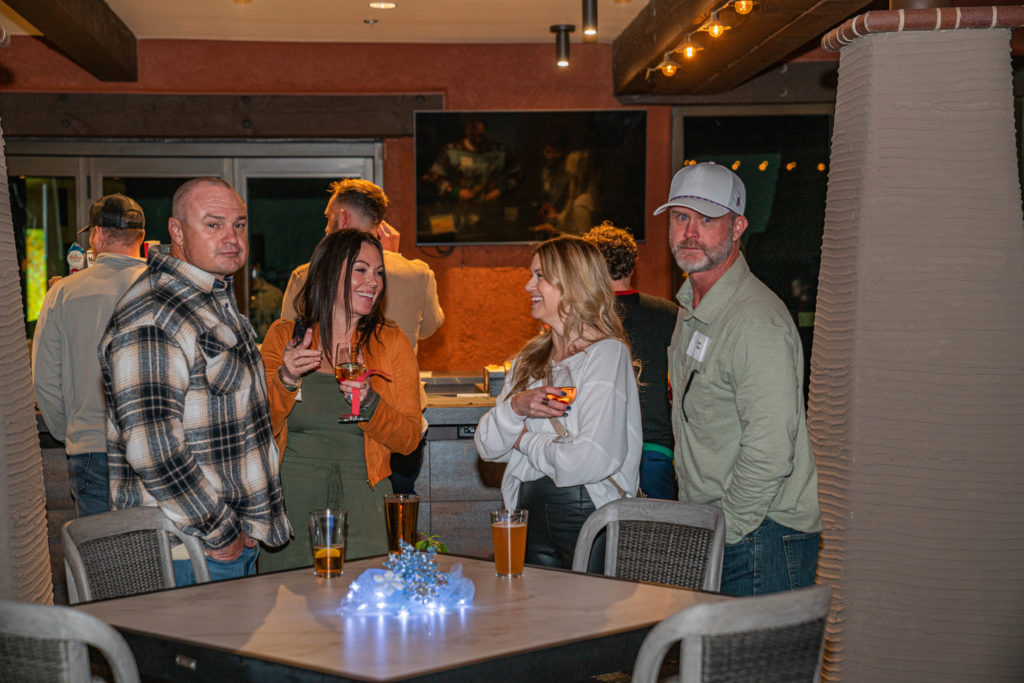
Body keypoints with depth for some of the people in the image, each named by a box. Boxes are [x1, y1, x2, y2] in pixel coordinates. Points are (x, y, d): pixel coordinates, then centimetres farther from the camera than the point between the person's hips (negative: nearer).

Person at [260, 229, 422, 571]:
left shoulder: (392, 343, 6)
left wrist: (368, 403, -16)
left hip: (363, 504, 0)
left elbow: (409, 439, 0)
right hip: (291, 502, 0)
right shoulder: (284, 336, 5)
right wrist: (286, 380, -15)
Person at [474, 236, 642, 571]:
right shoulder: (530, 357, 12)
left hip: (588, 511, -6)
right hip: (529, 509, 6)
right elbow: (487, 446, 8)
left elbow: (594, 459, -24)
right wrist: (515, 406, -13)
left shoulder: (607, 354, -11)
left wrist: (527, 441, -6)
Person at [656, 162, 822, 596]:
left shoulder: (758, 323, -20)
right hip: (706, 531, 8)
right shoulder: (691, 307, 11)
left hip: (763, 536, -8)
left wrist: (724, 530, -15)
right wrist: (695, 522, 17)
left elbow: (769, 455, -24)